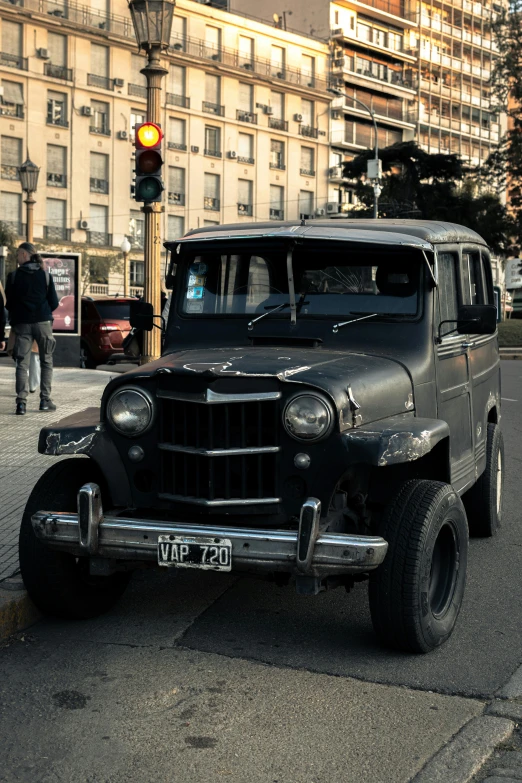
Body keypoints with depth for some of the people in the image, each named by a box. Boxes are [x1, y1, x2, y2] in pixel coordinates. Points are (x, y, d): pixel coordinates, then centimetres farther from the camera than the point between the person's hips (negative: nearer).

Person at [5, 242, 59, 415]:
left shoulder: (14, 276, -2)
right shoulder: (45, 275, 0)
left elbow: (8, 302, 2)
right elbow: (54, 303, 0)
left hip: (22, 323, 0)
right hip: (43, 322, 0)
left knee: (22, 363, 3)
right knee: (46, 361, 13)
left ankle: (21, 402, -8)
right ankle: (45, 400, 7)